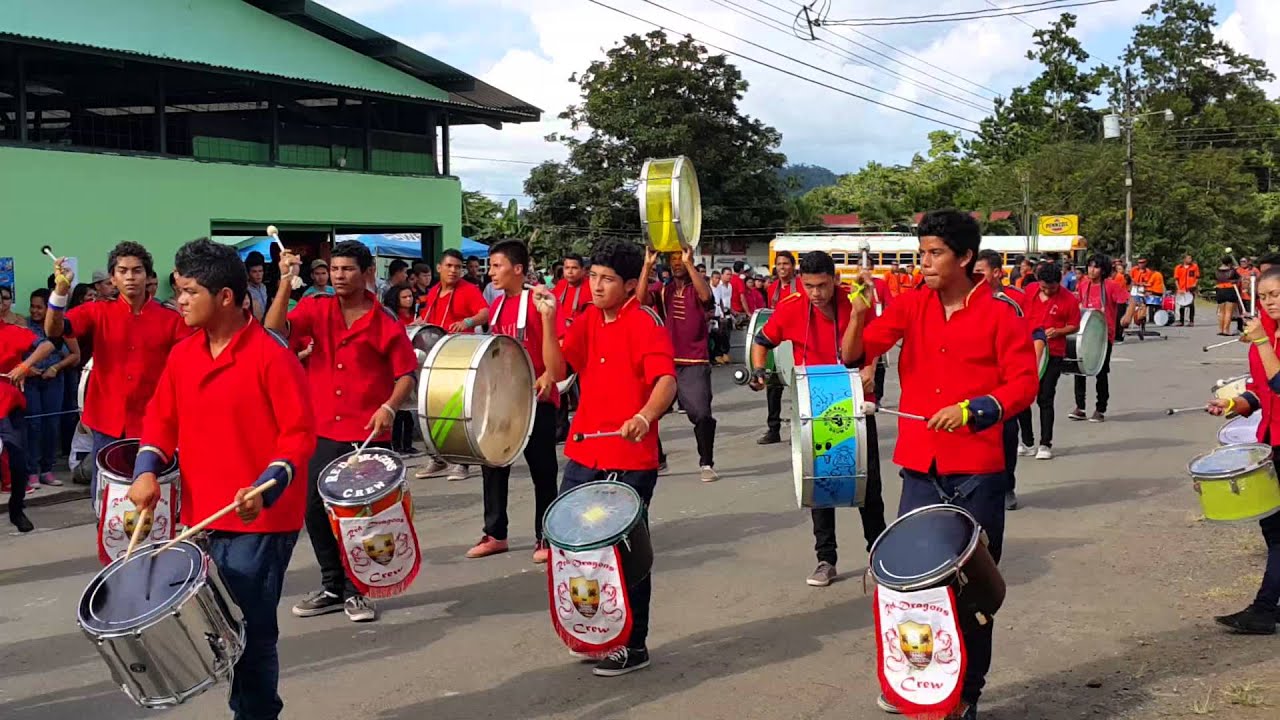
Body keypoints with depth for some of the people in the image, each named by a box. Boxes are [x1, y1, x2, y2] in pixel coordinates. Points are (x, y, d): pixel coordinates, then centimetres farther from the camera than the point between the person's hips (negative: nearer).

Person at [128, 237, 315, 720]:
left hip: (260, 521, -6)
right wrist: (147, 471, -2)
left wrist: (266, 487, -25)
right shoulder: (182, 355, 7)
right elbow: (162, 418, 15)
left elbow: (300, 434, -13)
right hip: (204, 517, 7)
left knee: (251, 633, 0)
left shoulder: (270, 356, -14)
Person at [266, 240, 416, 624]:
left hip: (368, 435, -3)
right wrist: (285, 282, -20)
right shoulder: (315, 309, 4)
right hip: (321, 432, 3)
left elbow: (406, 375, -1)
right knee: (315, 509, 8)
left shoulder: (386, 324, -3)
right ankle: (332, 587, 25)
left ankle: (356, 591, 18)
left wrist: (389, 408, -18)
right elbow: (275, 330, -12)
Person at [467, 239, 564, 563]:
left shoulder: (538, 301, -13)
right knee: (493, 465, 11)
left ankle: (545, 538, 11)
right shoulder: (496, 306, 10)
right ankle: (495, 534, 23)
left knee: (542, 471, 2)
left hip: (536, 400, -7)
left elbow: (558, 351, -16)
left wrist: (549, 375, -32)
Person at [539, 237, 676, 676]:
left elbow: (666, 381, -24)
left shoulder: (645, 323, -12)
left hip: (631, 460, -7)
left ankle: (633, 646, 17)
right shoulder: (588, 320, 9)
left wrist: (645, 416, -43)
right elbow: (558, 367, 4)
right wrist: (548, 323, -11)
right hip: (584, 454, 7)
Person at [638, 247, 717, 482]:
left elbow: (706, 295, -23)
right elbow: (641, 298, -10)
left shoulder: (696, 290, 2)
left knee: (702, 414, -13)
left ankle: (706, 464, 1)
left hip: (694, 365, -3)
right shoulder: (663, 292, 9)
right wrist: (648, 265, -16)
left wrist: (689, 263, -25)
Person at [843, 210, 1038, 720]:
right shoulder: (911, 306, 6)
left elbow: (1024, 384, -5)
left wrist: (971, 410, -17)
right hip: (920, 467, 3)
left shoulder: (998, 315, -3)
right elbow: (855, 354, 0)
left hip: (977, 472, -3)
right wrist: (858, 313, -18)